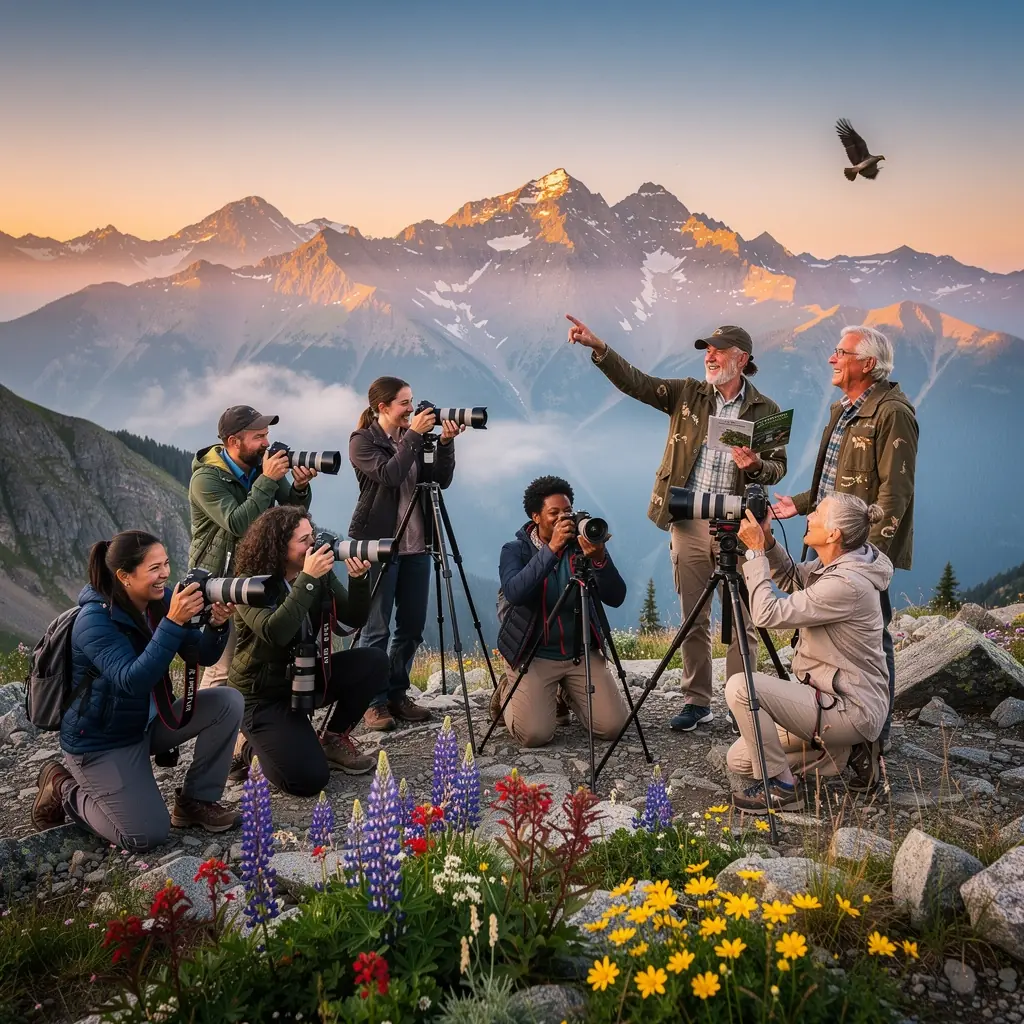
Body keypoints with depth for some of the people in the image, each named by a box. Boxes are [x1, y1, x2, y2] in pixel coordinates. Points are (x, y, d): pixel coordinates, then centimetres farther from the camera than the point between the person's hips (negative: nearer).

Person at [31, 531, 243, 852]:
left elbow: (202, 656, -5)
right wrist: (173, 622, -46)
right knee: (147, 836, -13)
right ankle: (64, 788, 11)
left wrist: (216, 625, -27)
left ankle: (196, 800, 2)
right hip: (101, 741, -7)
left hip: (149, 722, 7)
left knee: (228, 702, -13)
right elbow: (132, 681, -39)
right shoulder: (95, 621, -26)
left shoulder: (162, 599, -6)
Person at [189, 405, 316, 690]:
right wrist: (267, 481, -30)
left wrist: (299, 488, -20)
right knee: (223, 668, -10)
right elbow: (238, 524, -29)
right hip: (221, 581, -6)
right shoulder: (206, 479, -17)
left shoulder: (263, 464, 1)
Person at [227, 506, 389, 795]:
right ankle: (250, 751, 10)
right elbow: (275, 633, -35)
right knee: (308, 779, -20)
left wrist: (358, 580, -23)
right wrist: (307, 579, -35)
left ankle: (334, 740, 4)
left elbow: (355, 618, -5)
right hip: (263, 695, -6)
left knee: (373, 663, -15)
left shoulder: (319, 573, -4)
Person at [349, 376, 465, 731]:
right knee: (377, 629, -3)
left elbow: (441, 480, 5)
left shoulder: (413, 437, 12)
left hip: (415, 543, 6)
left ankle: (397, 695, 19)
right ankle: (374, 702, 6)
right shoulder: (362, 441, -4)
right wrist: (413, 436, -17)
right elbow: (389, 475, -20)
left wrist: (445, 442, -7)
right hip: (378, 544, -6)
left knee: (412, 625, 7)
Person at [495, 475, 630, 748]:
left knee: (612, 726, -10)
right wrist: (551, 549, -34)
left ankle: (567, 694, 21)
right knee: (535, 733, -19)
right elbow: (514, 593, -27)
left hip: (582, 652, 3)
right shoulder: (515, 550, -6)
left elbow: (616, 598, -10)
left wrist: (600, 560, -29)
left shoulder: (584, 546, -1)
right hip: (533, 654, -3)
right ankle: (507, 692, 14)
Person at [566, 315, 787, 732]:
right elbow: (635, 382, -4)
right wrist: (598, 347, -17)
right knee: (693, 618, 8)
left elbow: (779, 466, 5)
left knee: (741, 620, 2)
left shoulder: (765, 410, 3)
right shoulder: (687, 393, 6)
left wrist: (756, 465, -18)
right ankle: (697, 701, 19)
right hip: (688, 521, 2)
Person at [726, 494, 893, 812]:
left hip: (851, 710, -10)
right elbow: (792, 578, 19)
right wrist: (767, 543, 0)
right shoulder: (832, 565, 2)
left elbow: (768, 614, -27)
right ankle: (847, 752, 13)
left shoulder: (846, 584, -27)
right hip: (830, 695, 10)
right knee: (739, 759, 9)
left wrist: (756, 550, -19)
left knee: (740, 687, -24)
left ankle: (780, 788, -10)